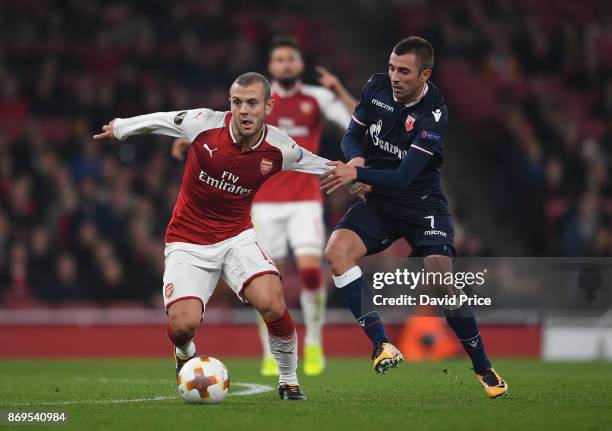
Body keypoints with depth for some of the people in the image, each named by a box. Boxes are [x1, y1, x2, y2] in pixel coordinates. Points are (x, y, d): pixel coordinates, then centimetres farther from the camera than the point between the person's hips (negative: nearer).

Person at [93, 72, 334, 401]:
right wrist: (118, 128, 16)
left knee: (273, 304, -25)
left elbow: (319, 165, 10)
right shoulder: (203, 124, -17)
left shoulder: (279, 149, -11)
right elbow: (155, 121, 2)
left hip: (237, 238, 1)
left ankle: (289, 381, 1)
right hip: (188, 244, -1)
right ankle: (185, 355, 21)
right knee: (183, 325, -20)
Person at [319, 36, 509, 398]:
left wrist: (357, 174, -36)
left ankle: (483, 367, 2)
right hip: (379, 202, 4)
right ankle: (382, 346, -25)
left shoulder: (434, 113, -20)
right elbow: (352, 135, 7)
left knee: (443, 282, -20)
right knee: (337, 250, -23)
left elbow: (404, 177, -25)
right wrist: (356, 158, -16)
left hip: (423, 203, -4)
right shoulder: (377, 87, -4)